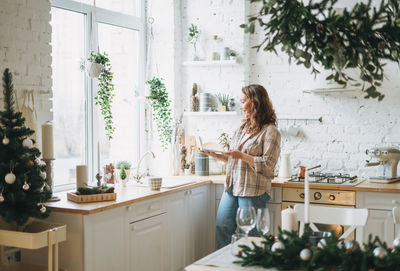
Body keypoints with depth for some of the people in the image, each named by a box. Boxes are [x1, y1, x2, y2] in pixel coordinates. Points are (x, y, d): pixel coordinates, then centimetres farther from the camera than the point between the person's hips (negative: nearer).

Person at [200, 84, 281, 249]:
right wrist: (216, 155, 9)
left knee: (249, 235, 0)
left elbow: (268, 165, -16)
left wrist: (242, 156, -18)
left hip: (253, 192, -8)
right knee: (222, 227, 7)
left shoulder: (270, 131, -8)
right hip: (232, 188, 8)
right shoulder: (242, 128, 17)